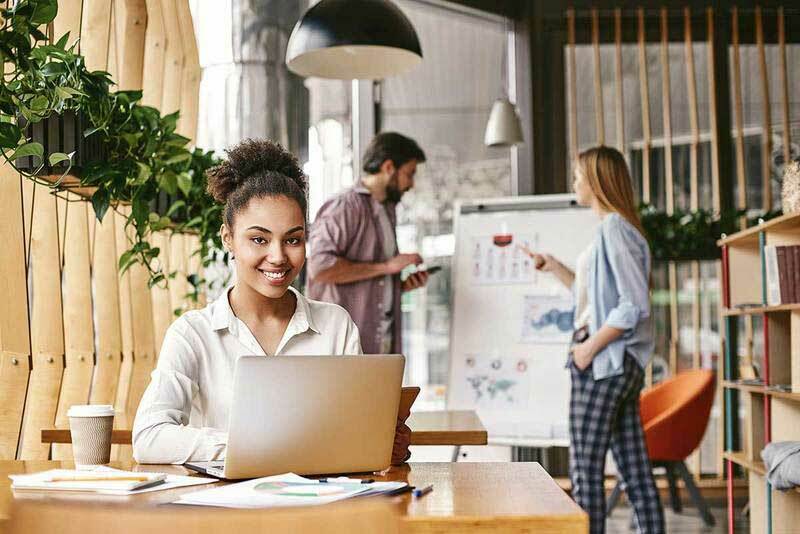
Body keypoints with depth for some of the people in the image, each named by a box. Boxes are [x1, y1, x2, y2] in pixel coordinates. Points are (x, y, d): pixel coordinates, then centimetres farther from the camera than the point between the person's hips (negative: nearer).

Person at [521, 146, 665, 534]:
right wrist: (554, 268, 22)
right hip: (622, 364, 10)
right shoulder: (613, 228, 16)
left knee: (585, 469, -4)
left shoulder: (614, 229, -13)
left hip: (604, 361, -10)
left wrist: (590, 347, -16)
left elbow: (634, 305, -20)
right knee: (635, 469, 8)